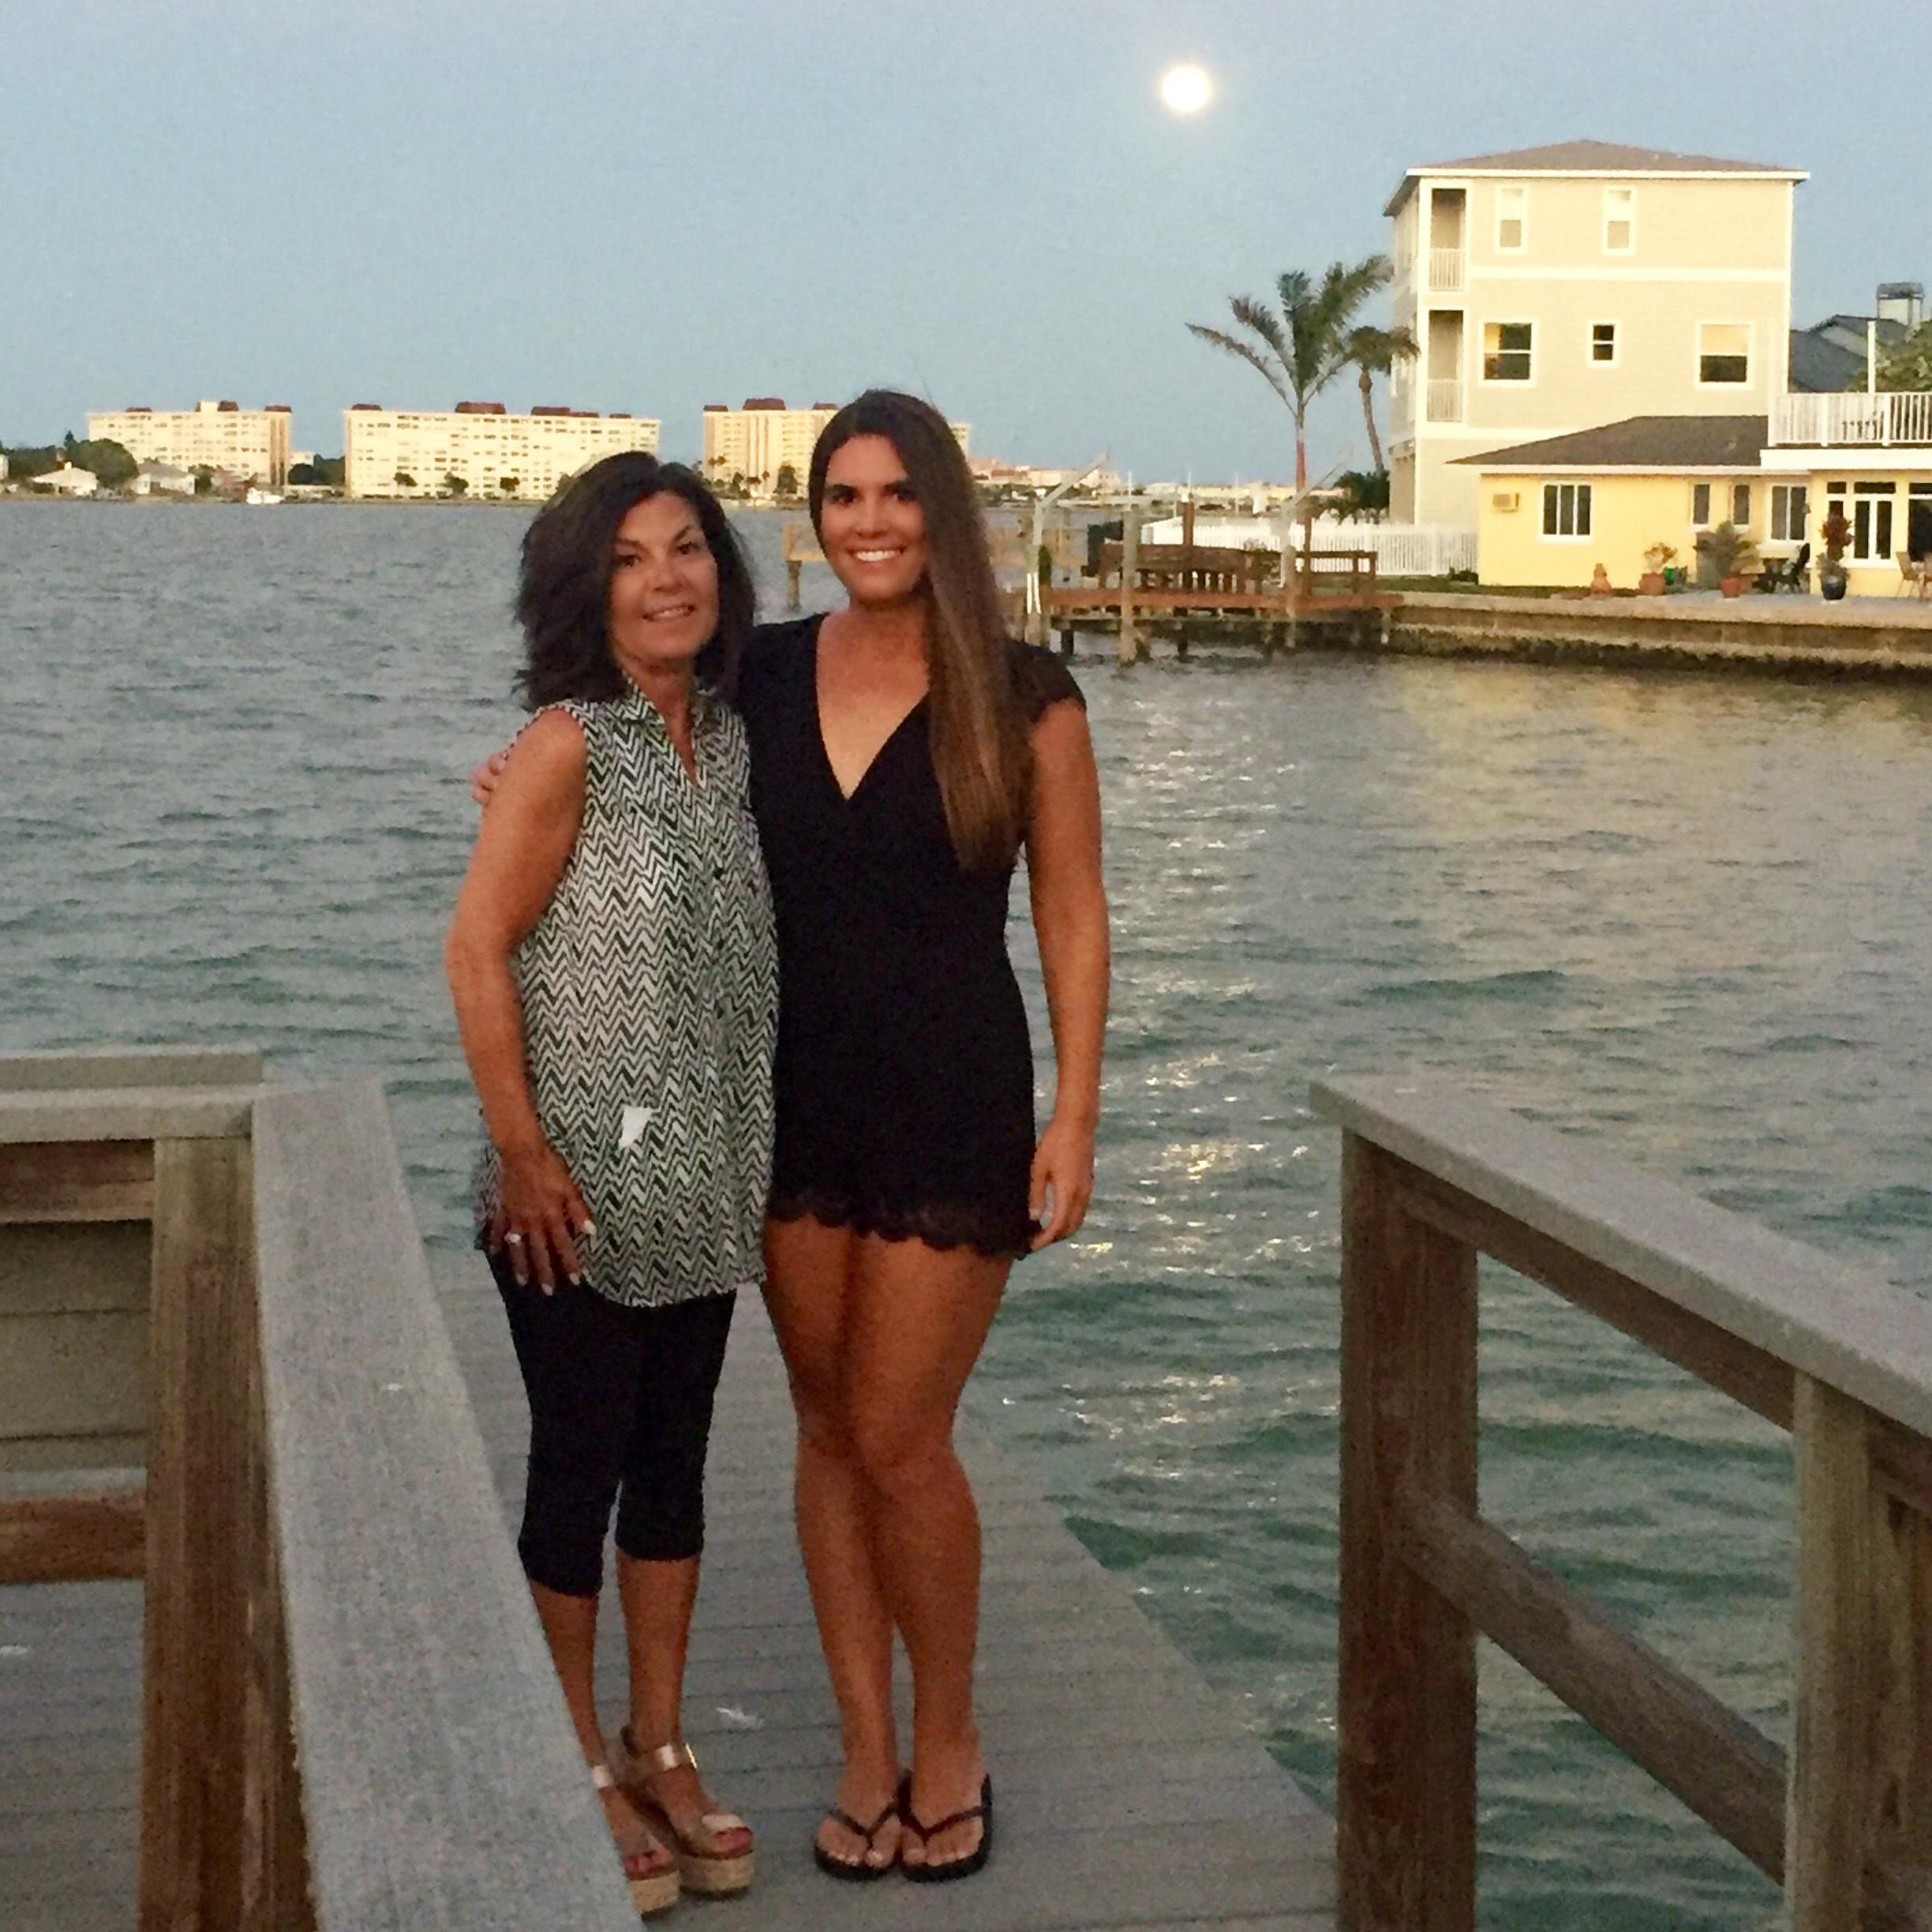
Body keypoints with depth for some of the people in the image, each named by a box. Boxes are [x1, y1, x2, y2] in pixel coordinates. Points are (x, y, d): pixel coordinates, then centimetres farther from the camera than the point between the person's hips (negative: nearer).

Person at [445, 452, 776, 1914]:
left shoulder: (732, 737, 6)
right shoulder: (568, 746, -13)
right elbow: (477, 952, -14)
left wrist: (759, 1145, 11)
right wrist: (522, 1153, -17)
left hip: (709, 1179, 6)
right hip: (584, 1187, -6)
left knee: (674, 1459, 14)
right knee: (580, 1464, 4)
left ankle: (660, 1750, 27)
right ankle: (580, 1770, 17)